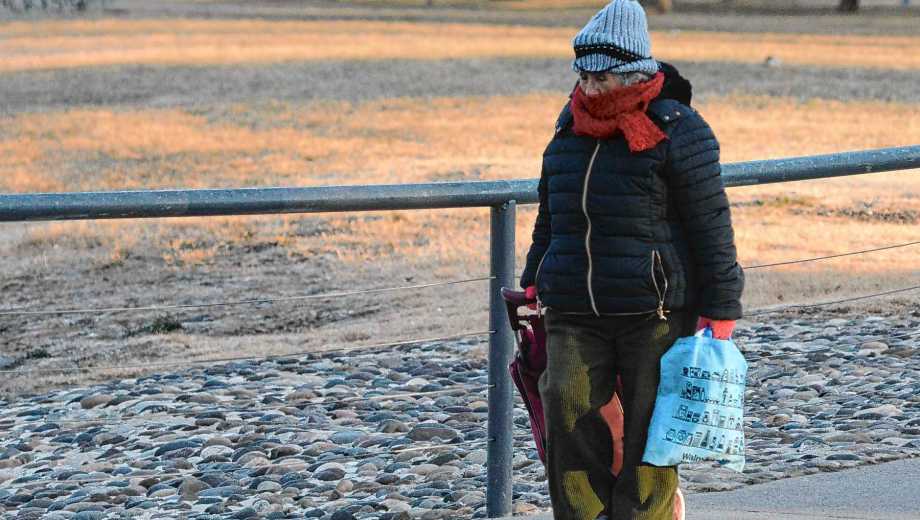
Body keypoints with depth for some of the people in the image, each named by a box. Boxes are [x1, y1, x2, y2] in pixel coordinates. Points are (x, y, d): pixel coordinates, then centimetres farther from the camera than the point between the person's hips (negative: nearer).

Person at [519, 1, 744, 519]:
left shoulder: (678, 133, -7)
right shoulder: (571, 131, 12)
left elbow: (712, 226, -6)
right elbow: (550, 219, 24)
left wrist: (719, 314, -9)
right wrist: (533, 286, 19)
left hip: (656, 313, -5)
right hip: (575, 315, 5)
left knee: (649, 432, 0)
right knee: (567, 405, -8)